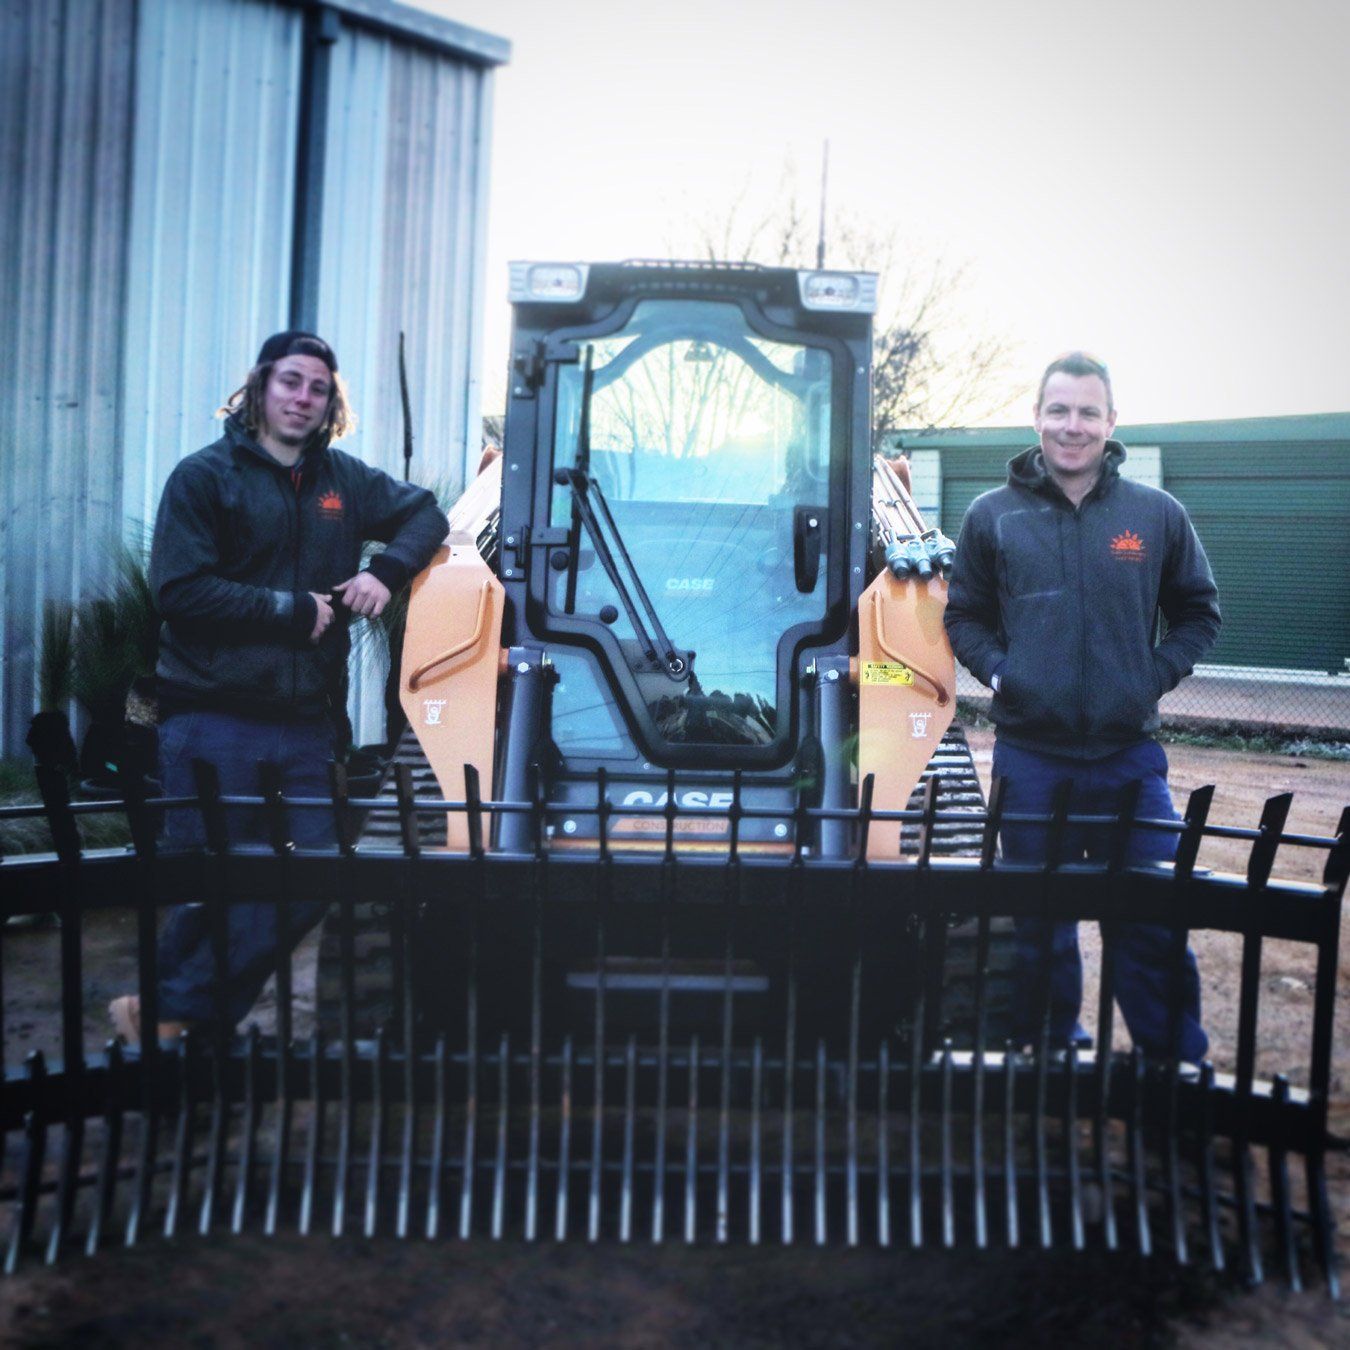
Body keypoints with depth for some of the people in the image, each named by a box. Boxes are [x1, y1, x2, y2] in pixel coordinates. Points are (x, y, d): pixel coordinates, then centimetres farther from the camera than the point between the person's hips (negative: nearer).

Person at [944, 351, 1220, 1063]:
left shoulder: (1157, 514, 4)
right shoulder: (993, 516, 3)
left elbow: (1198, 612, 14)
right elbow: (964, 615, 13)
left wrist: (1158, 673, 0)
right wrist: (998, 670, -4)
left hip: (1131, 756, 0)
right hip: (1030, 756, 0)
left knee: (1154, 928, 4)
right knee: (1040, 927, 11)